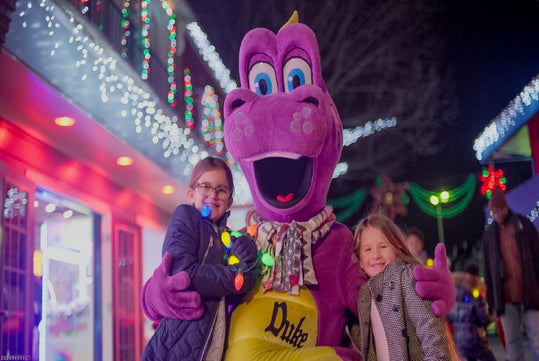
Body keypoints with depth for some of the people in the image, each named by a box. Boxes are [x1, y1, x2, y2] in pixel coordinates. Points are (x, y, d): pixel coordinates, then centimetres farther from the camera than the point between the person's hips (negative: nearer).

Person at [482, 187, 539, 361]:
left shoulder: (524, 225, 3)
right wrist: (491, 300, 8)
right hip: (505, 299, 2)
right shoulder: (489, 234, 8)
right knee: (512, 347, 4)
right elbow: (488, 269, 10)